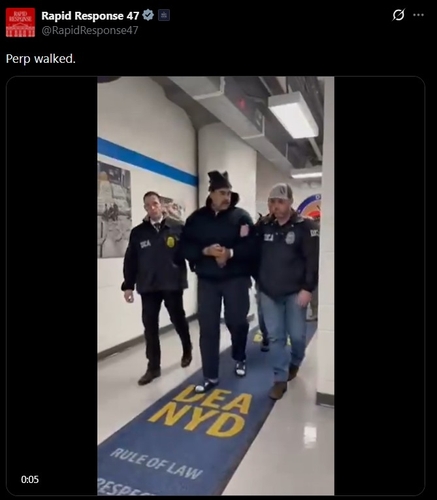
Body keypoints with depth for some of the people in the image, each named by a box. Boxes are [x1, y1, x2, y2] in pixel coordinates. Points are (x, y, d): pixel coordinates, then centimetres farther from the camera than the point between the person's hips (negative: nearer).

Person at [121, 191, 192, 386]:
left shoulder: (178, 227, -2)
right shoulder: (138, 232, 5)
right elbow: (130, 260, 6)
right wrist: (128, 285, 3)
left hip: (172, 284, -2)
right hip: (148, 286, 2)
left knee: (178, 319, 14)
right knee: (150, 326, 6)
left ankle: (187, 350, 41)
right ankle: (153, 367, 20)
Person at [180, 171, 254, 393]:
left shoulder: (241, 216, -3)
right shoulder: (196, 218, 3)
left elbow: (252, 247, -10)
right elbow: (185, 248, -1)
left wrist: (230, 253, -24)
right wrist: (206, 251, -17)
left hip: (236, 279, -1)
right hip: (207, 281, 2)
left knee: (237, 322, 11)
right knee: (208, 328, 4)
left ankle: (240, 358, 41)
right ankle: (210, 376, 17)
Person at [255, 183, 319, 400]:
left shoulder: (305, 226, -7)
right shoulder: (264, 227, 4)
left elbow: (313, 260, -11)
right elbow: (256, 256, 11)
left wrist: (307, 288, -15)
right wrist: (259, 283, 6)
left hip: (295, 292, -2)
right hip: (268, 293, 3)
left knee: (297, 335, 7)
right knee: (275, 336, 6)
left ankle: (295, 362, 39)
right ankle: (280, 379, 18)